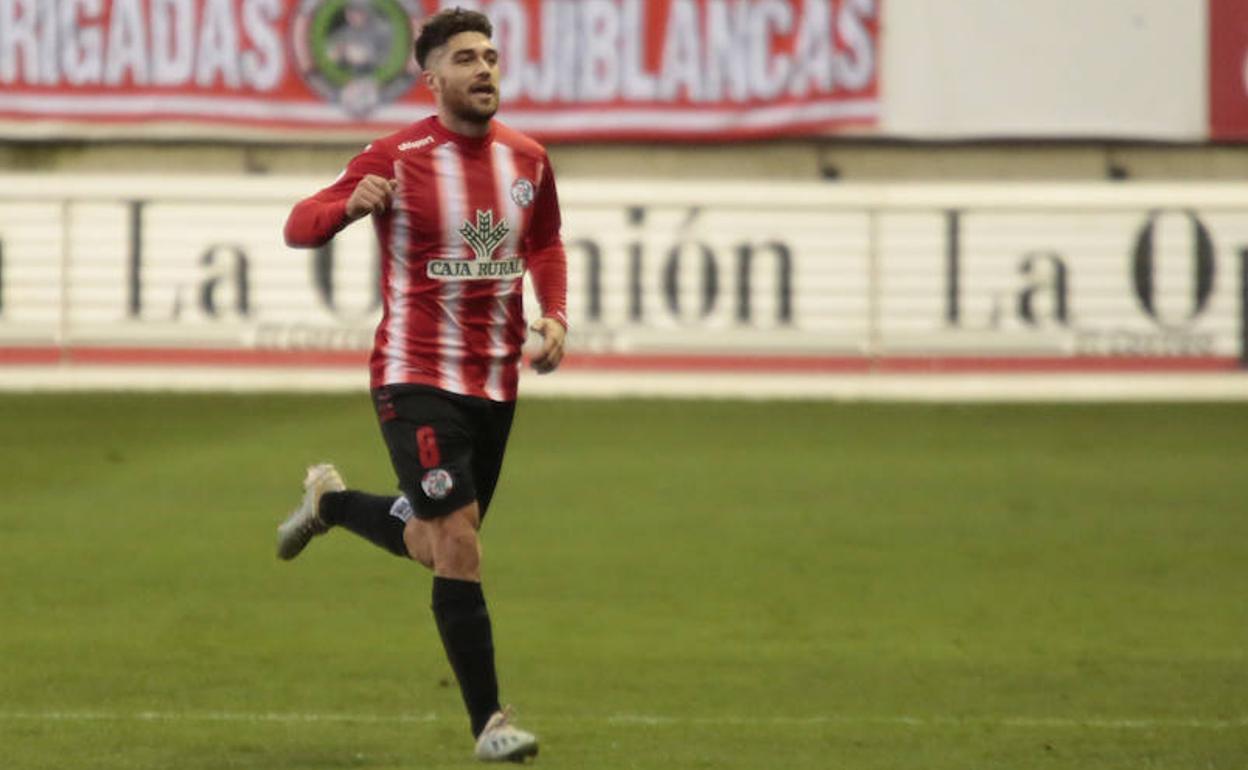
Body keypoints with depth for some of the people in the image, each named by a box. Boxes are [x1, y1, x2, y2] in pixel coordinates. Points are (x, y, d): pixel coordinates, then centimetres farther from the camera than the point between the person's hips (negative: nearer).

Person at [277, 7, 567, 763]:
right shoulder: (397, 159, -11)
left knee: (435, 545, 17)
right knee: (459, 548, -13)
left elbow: (546, 245, 21)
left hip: (496, 382, 6)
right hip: (418, 380, -6)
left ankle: (331, 502, 45)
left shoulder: (528, 159, 4)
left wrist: (555, 316, 3)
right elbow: (299, 227, -8)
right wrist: (351, 204, -29)